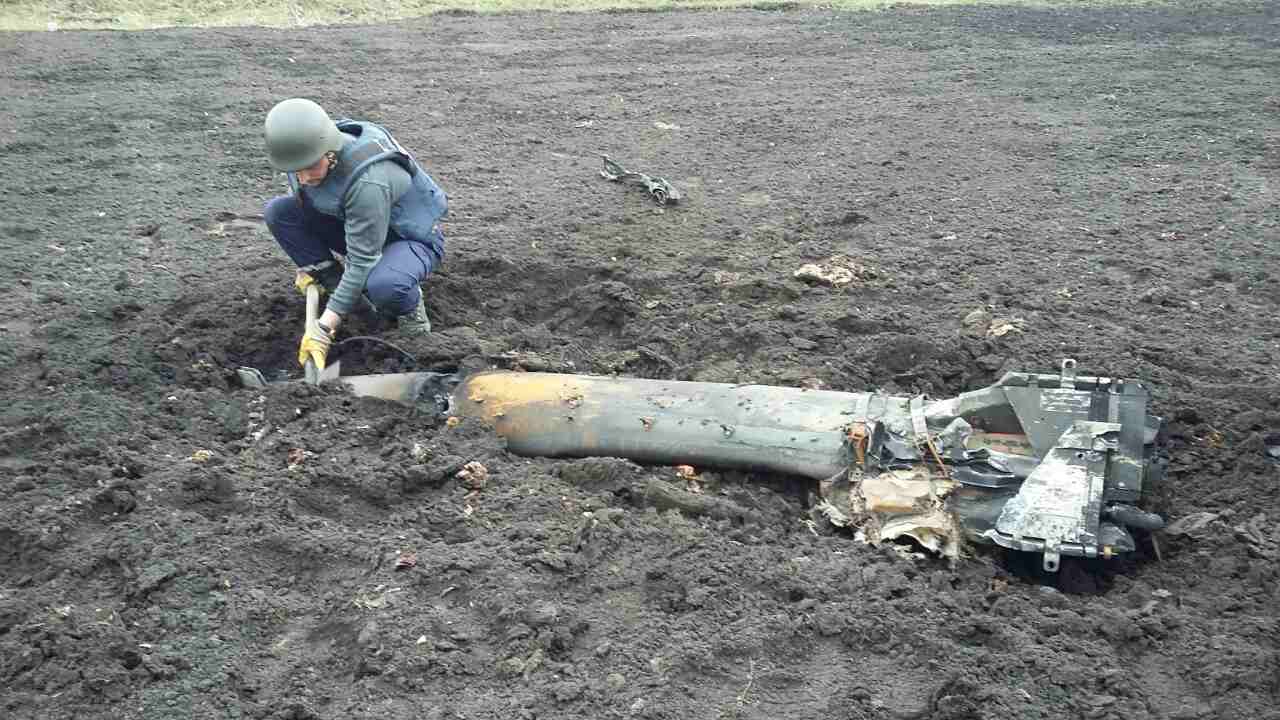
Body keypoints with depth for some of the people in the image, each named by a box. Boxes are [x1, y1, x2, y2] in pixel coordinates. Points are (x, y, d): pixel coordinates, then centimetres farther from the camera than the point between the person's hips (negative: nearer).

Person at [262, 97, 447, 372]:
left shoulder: (368, 181, -37)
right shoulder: (308, 153, -15)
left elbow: (362, 261, -33)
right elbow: (299, 195, 9)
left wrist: (324, 328, -33)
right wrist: (307, 264, -1)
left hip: (411, 238, -7)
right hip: (355, 230, 8)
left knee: (381, 286, -41)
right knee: (278, 211, -11)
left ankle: (408, 303, -4)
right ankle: (339, 288, 0)